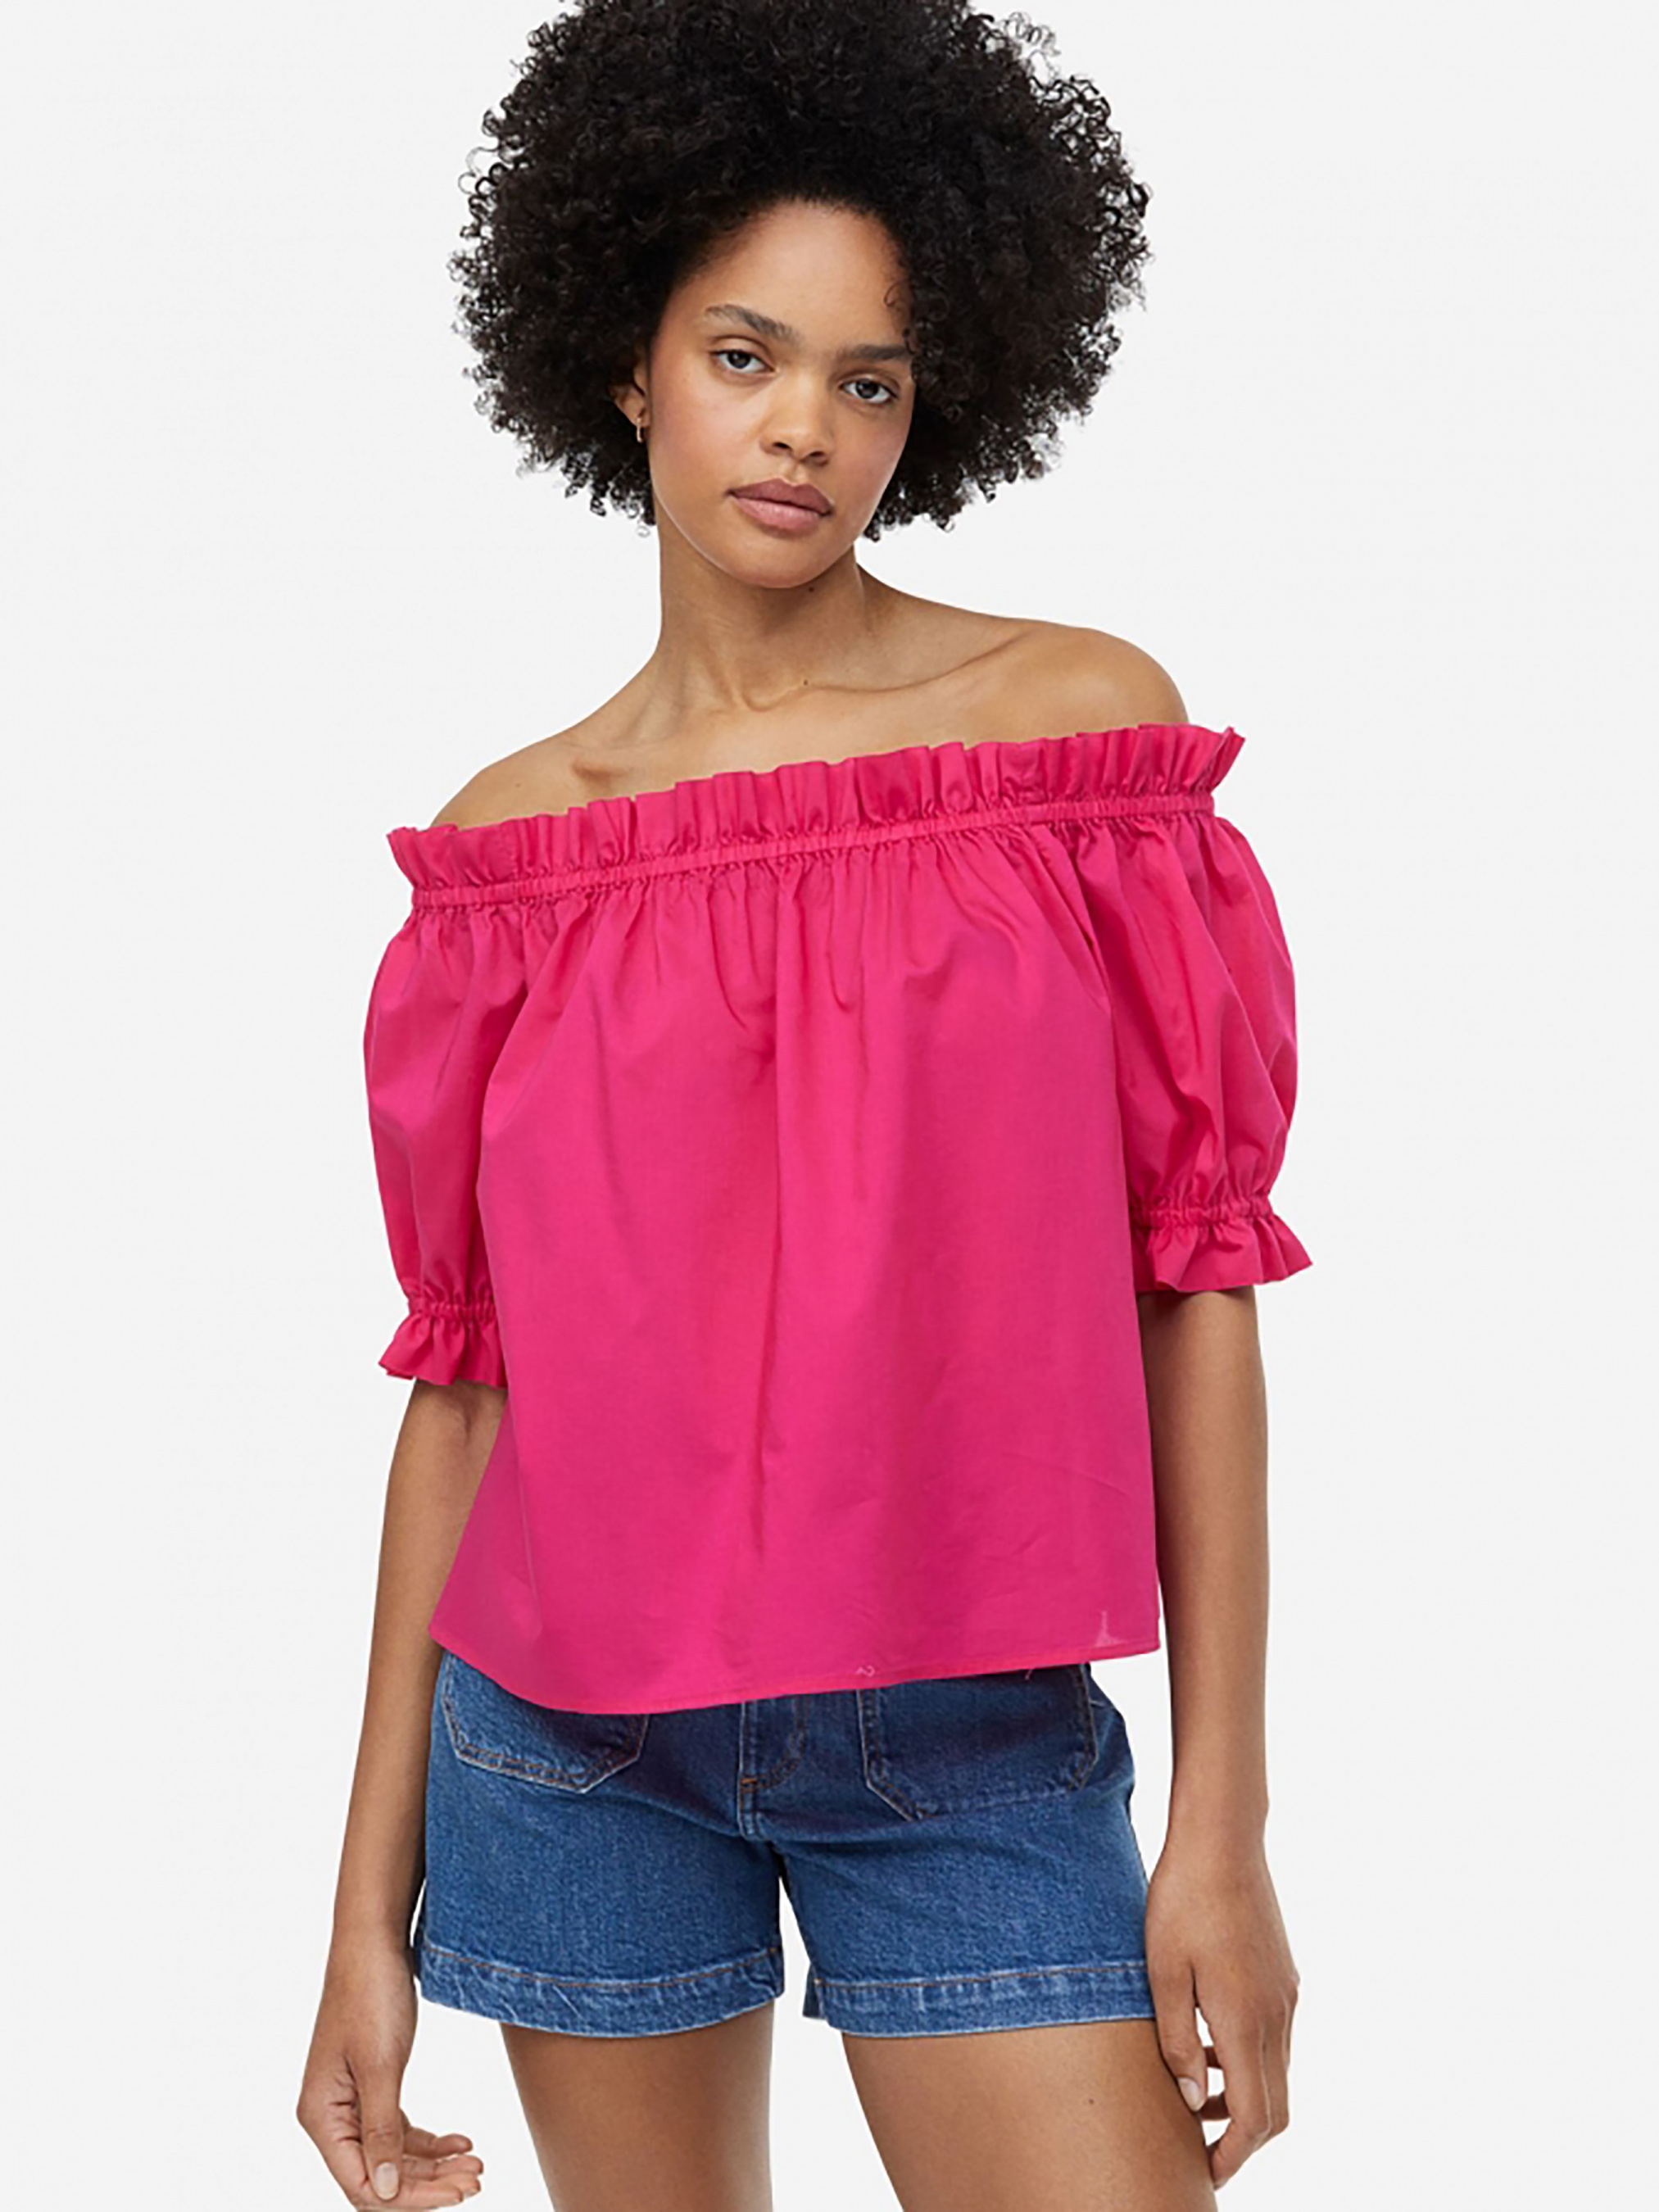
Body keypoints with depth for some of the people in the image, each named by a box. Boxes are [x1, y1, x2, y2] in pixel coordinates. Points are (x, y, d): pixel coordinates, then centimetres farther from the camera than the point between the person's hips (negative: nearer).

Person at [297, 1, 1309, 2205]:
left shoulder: (1081, 718, -2)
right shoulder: (515, 840, 3)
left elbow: (1194, 1274, -3)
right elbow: (463, 1366, 5)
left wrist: (1223, 1817, -7)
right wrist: (374, 1890, 5)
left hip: (976, 1754, -1)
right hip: (568, 1746, 2)